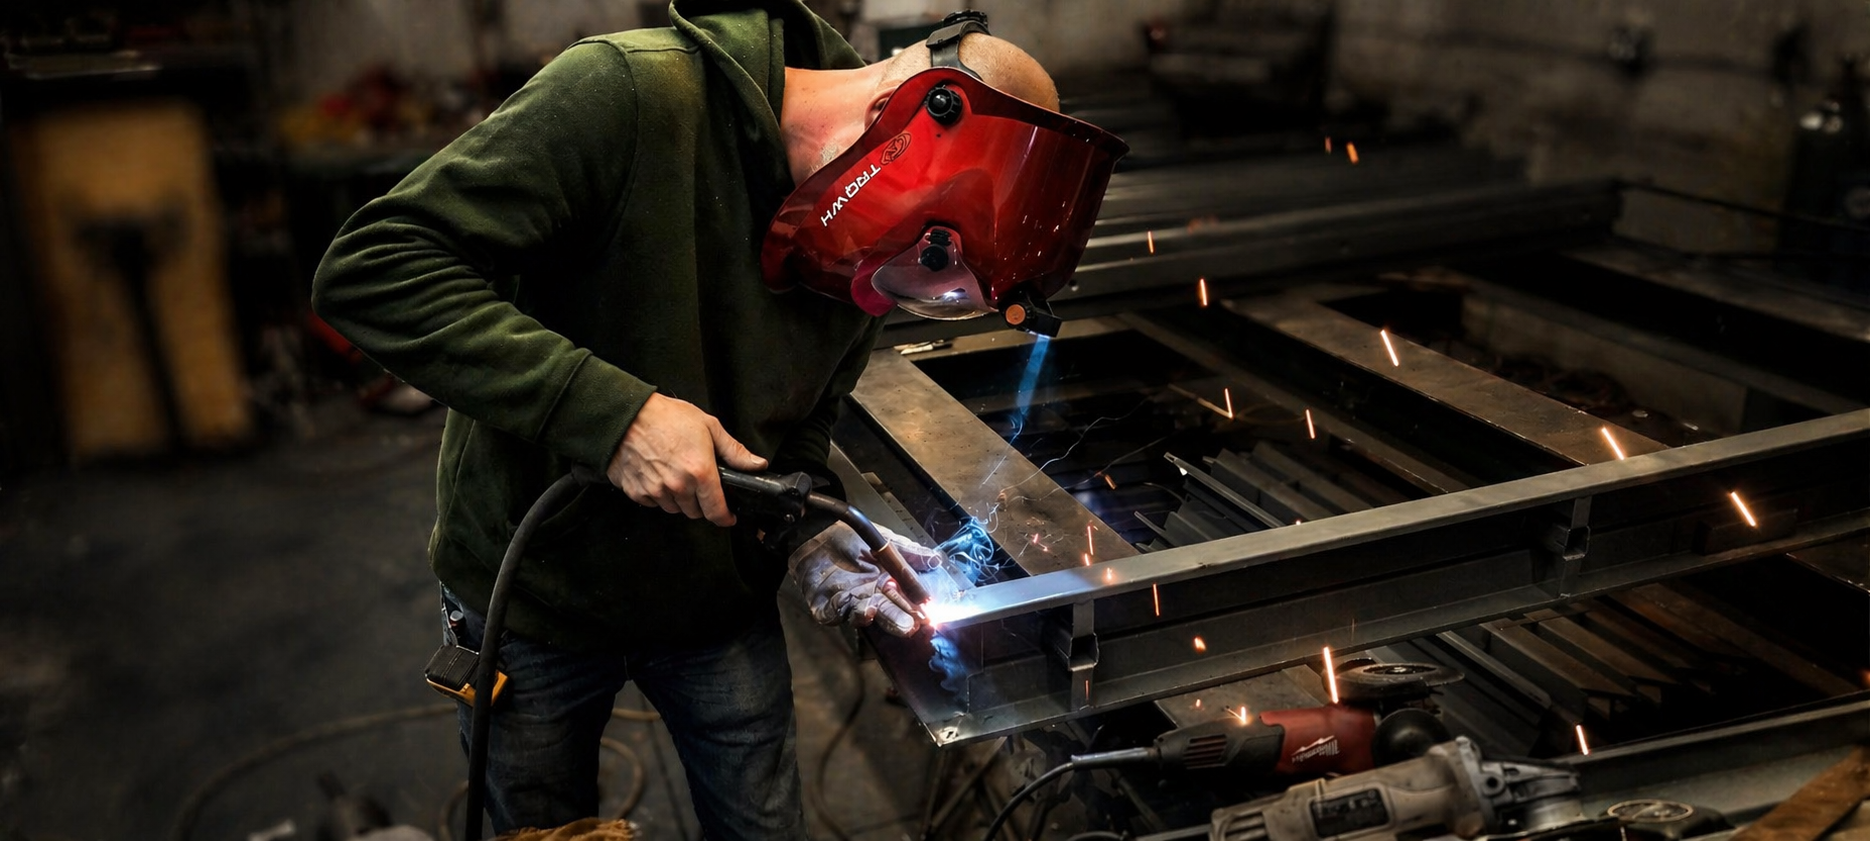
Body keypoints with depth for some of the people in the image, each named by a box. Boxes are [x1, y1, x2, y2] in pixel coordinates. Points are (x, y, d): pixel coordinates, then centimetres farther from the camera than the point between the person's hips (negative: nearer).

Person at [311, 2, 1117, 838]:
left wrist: (809, 534, -15)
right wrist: (612, 411, -36)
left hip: (719, 602, 4)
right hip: (534, 591, -4)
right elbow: (370, 268, -30)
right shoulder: (629, 95, -27)